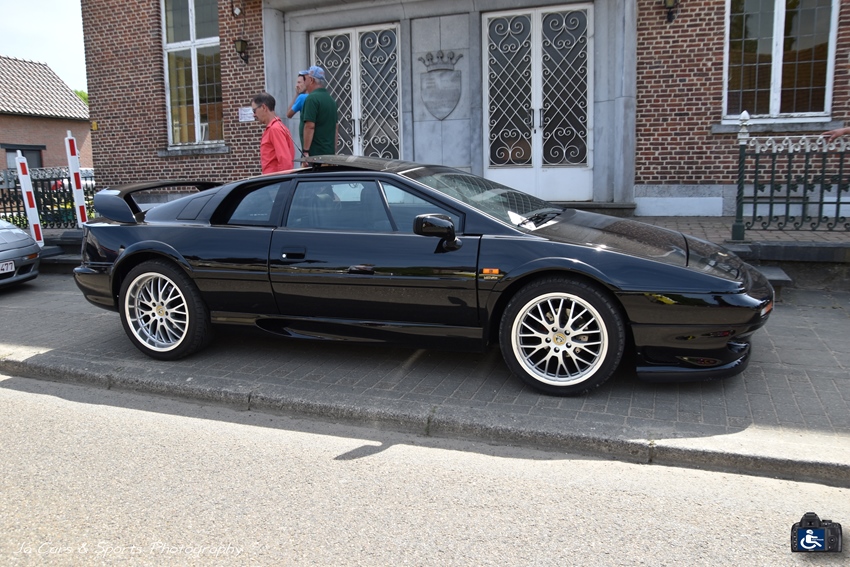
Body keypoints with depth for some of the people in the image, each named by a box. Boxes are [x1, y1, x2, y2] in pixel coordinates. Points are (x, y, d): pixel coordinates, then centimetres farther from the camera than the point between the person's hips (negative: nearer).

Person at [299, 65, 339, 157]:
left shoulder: (312, 98, -11)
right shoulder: (331, 99, 16)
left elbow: (310, 126, -19)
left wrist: (306, 151, -18)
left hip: (314, 153, -9)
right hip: (330, 152, 9)